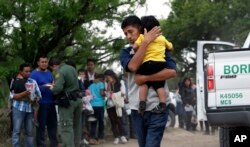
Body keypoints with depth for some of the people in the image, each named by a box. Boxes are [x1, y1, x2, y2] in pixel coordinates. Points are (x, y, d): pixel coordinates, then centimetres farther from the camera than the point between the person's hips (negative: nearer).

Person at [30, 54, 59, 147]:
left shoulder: (49, 73, 14)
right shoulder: (34, 74, -8)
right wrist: (45, 87, -24)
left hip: (51, 103, 7)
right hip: (41, 103, -7)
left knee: (53, 124, 14)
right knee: (41, 125, -1)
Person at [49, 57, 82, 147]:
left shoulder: (60, 72, -17)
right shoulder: (72, 68, 12)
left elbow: (58, 88, -27)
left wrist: (52, 88, -6)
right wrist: (55, 86, 20)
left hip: (67, 102, -9)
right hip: (77, 99, 9)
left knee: (67, 128, -6)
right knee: (76, 126, 16)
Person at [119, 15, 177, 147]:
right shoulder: (125, 53, 10)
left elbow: (172, 72, -12)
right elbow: (132, 66, -14)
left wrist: (145, 78, -15)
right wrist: (146, 41, -13)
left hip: (157, 108, -4)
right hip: (137, 109, 4)